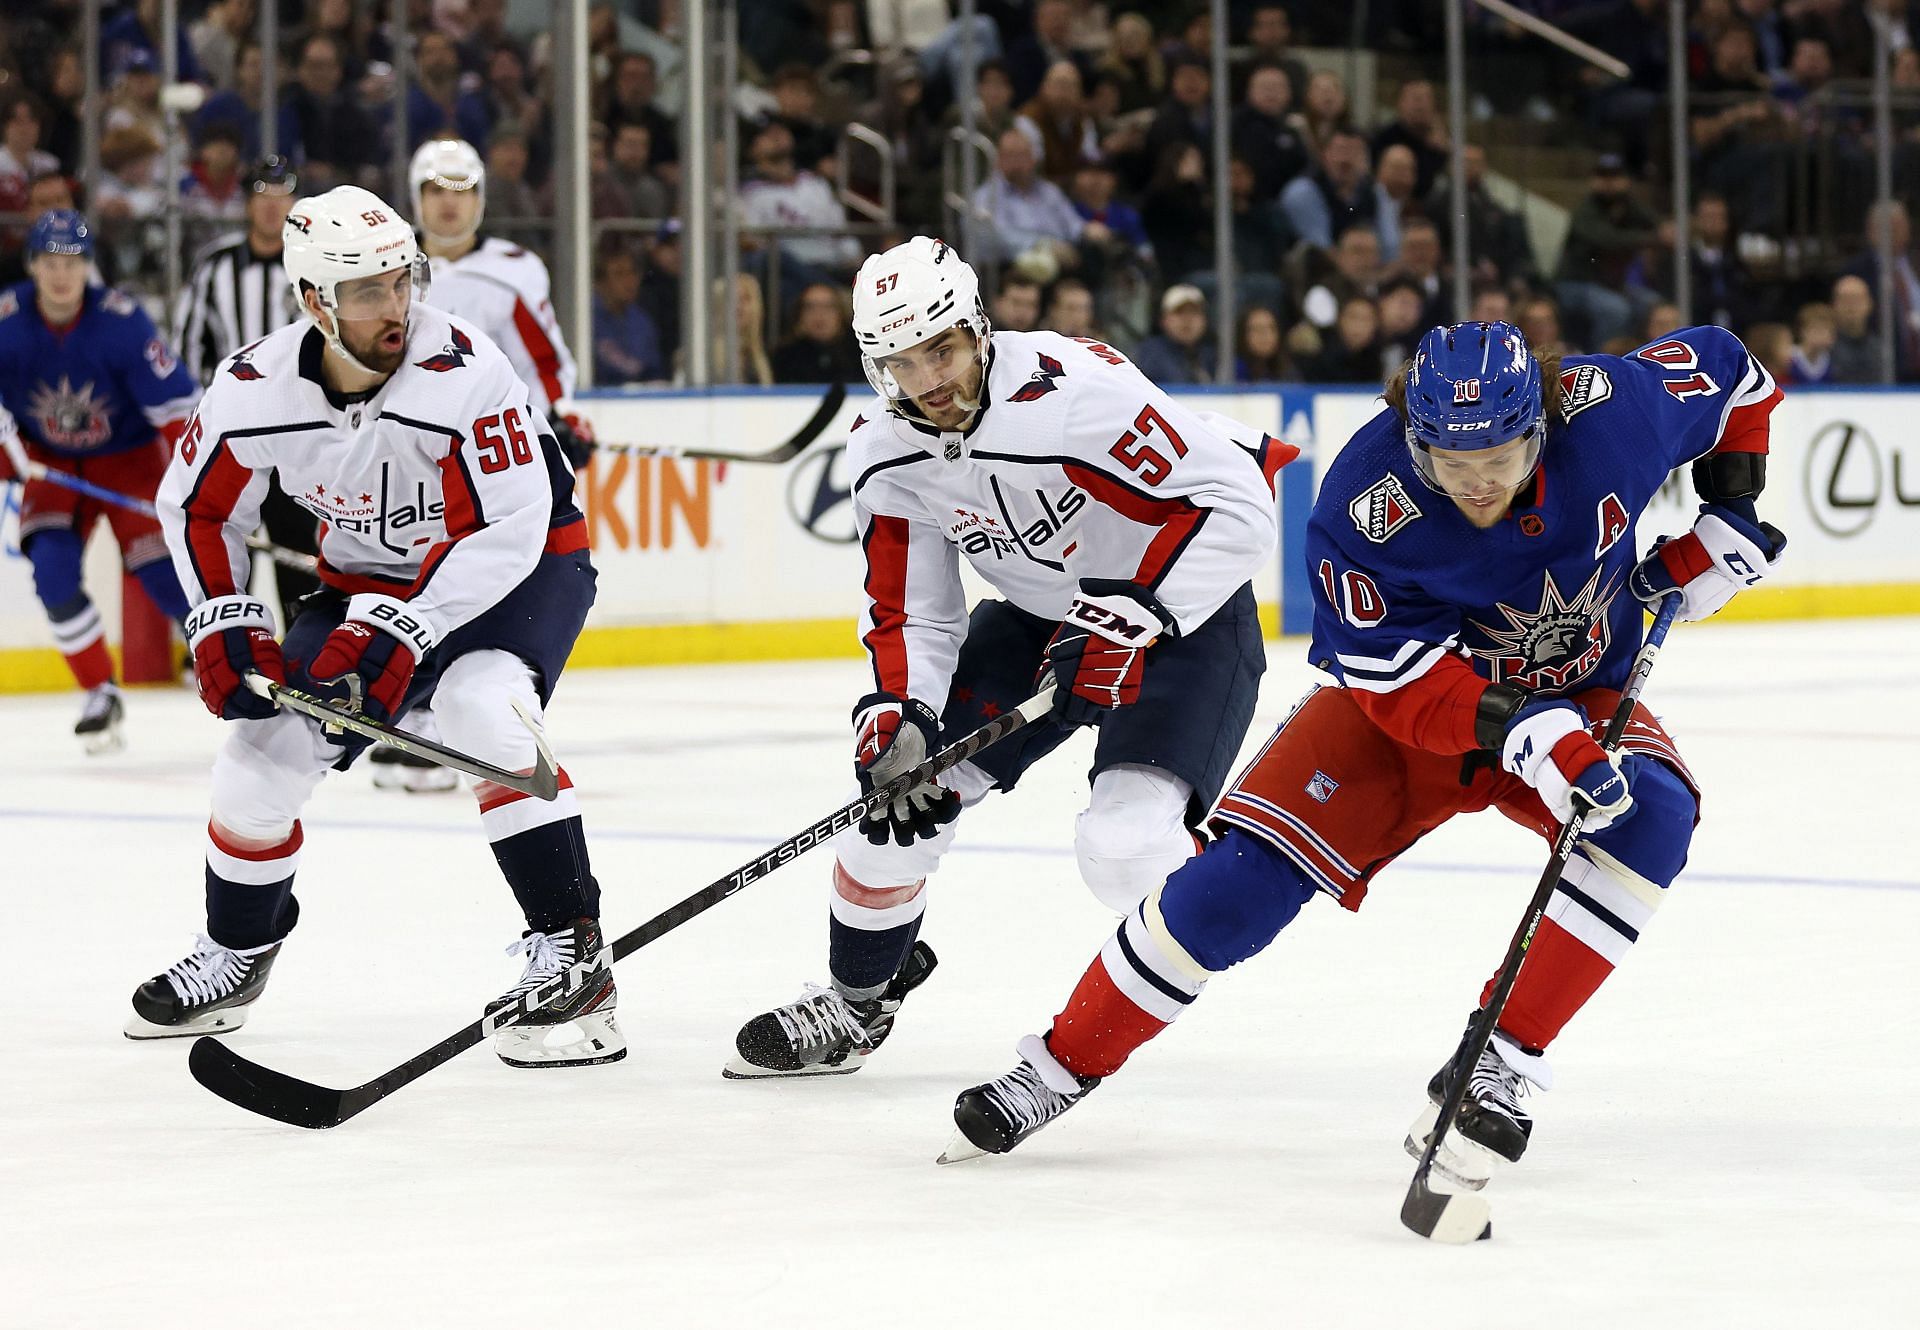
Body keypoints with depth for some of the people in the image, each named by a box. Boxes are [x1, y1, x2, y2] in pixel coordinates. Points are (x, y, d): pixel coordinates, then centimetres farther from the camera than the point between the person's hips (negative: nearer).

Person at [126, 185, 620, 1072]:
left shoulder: (460, 370, -31)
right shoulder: (254, 390, -17)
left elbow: (503, 530, -30)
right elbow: (196, 506, 1)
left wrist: (399, 633, -35)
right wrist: (224, 625, -9)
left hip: (524, 565, -5)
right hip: (369, 579, 5)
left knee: (483, 711, -33)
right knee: (266, 748, 0)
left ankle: (569, 950, -26)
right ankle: (236, 951, 28)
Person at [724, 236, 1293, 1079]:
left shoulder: (1074, 392, -32)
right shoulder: (886, 454, -9)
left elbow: (1237, 505, -29)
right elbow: (911, 612, -1)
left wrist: (1131, 616, -31)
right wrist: (900, 715, -18)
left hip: (1185, 609, -7)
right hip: (1039, 618, 7)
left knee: (1125, 843, -25)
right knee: (891, 775, -1)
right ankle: (859, 996, 22)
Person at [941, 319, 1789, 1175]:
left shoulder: (1610, 410, -25)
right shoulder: (1363, 509, -30)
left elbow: (1729, 373, -3)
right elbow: (1401, 683, -29)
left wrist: (1728, 519, -12)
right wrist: (1524, 731, -44)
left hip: (1578, 696, 2)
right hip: (1403, 695, -2)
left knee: (1650, 816, -30)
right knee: (1247, 871, -16)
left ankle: (1499, 1069, -25)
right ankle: (1062, 1065, 3)